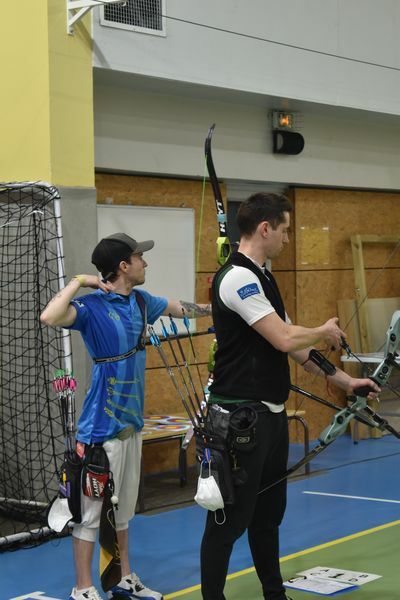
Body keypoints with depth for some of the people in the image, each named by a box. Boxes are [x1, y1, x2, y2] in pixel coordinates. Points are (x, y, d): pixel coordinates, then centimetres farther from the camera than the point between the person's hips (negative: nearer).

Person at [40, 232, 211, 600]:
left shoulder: (140, 301, 7)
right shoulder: (91, 306, -16)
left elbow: (179, 308, 26)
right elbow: (50, 318, -35)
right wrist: (78, 282, -24)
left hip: (131, 420, 9)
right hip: (102, 425, -8)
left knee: (123, 507, 18)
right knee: (93, 509, -2)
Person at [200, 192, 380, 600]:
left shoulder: (261, 278, 15)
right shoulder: (237, 278, -17)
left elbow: (294, 347, 19)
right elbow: (284, 339, -23)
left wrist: (343, 380, 15)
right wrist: (324, 332, -3)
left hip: (271, 414, 10)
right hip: (240, 417, -10)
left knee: (268, 514, 18)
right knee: (229, 519, -2)